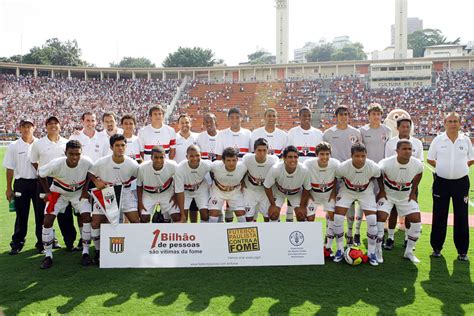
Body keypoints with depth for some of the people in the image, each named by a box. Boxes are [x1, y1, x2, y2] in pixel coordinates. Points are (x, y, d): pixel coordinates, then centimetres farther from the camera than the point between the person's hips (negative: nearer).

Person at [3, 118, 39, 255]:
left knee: (40, 213, 4)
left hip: (38, 182, 0)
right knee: (21, 215, 6)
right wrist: (9, 188, 4)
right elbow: (10, 168, 5)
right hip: (21, 183, 0)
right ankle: (17, 243, 17)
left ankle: (42, 242, 15)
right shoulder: (13, 146, 4)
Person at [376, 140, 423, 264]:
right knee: (381, 217, -17)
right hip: (387, 194, -3)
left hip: (406, 196, 3)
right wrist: (382, 191, -6)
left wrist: (413, 192, 3)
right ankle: (378, 251, 0)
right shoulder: (386, 164, -29)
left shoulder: (417, 165, -20)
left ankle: (409, 252, 15)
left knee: (416, 219, -4)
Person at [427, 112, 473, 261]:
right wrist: (443, 168, 1)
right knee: (439, 216, 6)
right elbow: (430, 159, 7)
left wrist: (459, 168, 3)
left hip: (461, 182, 1)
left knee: (461, 217, 5)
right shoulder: (438, 140, 0)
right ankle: (437, 247, 17)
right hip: (441, 182, -1)